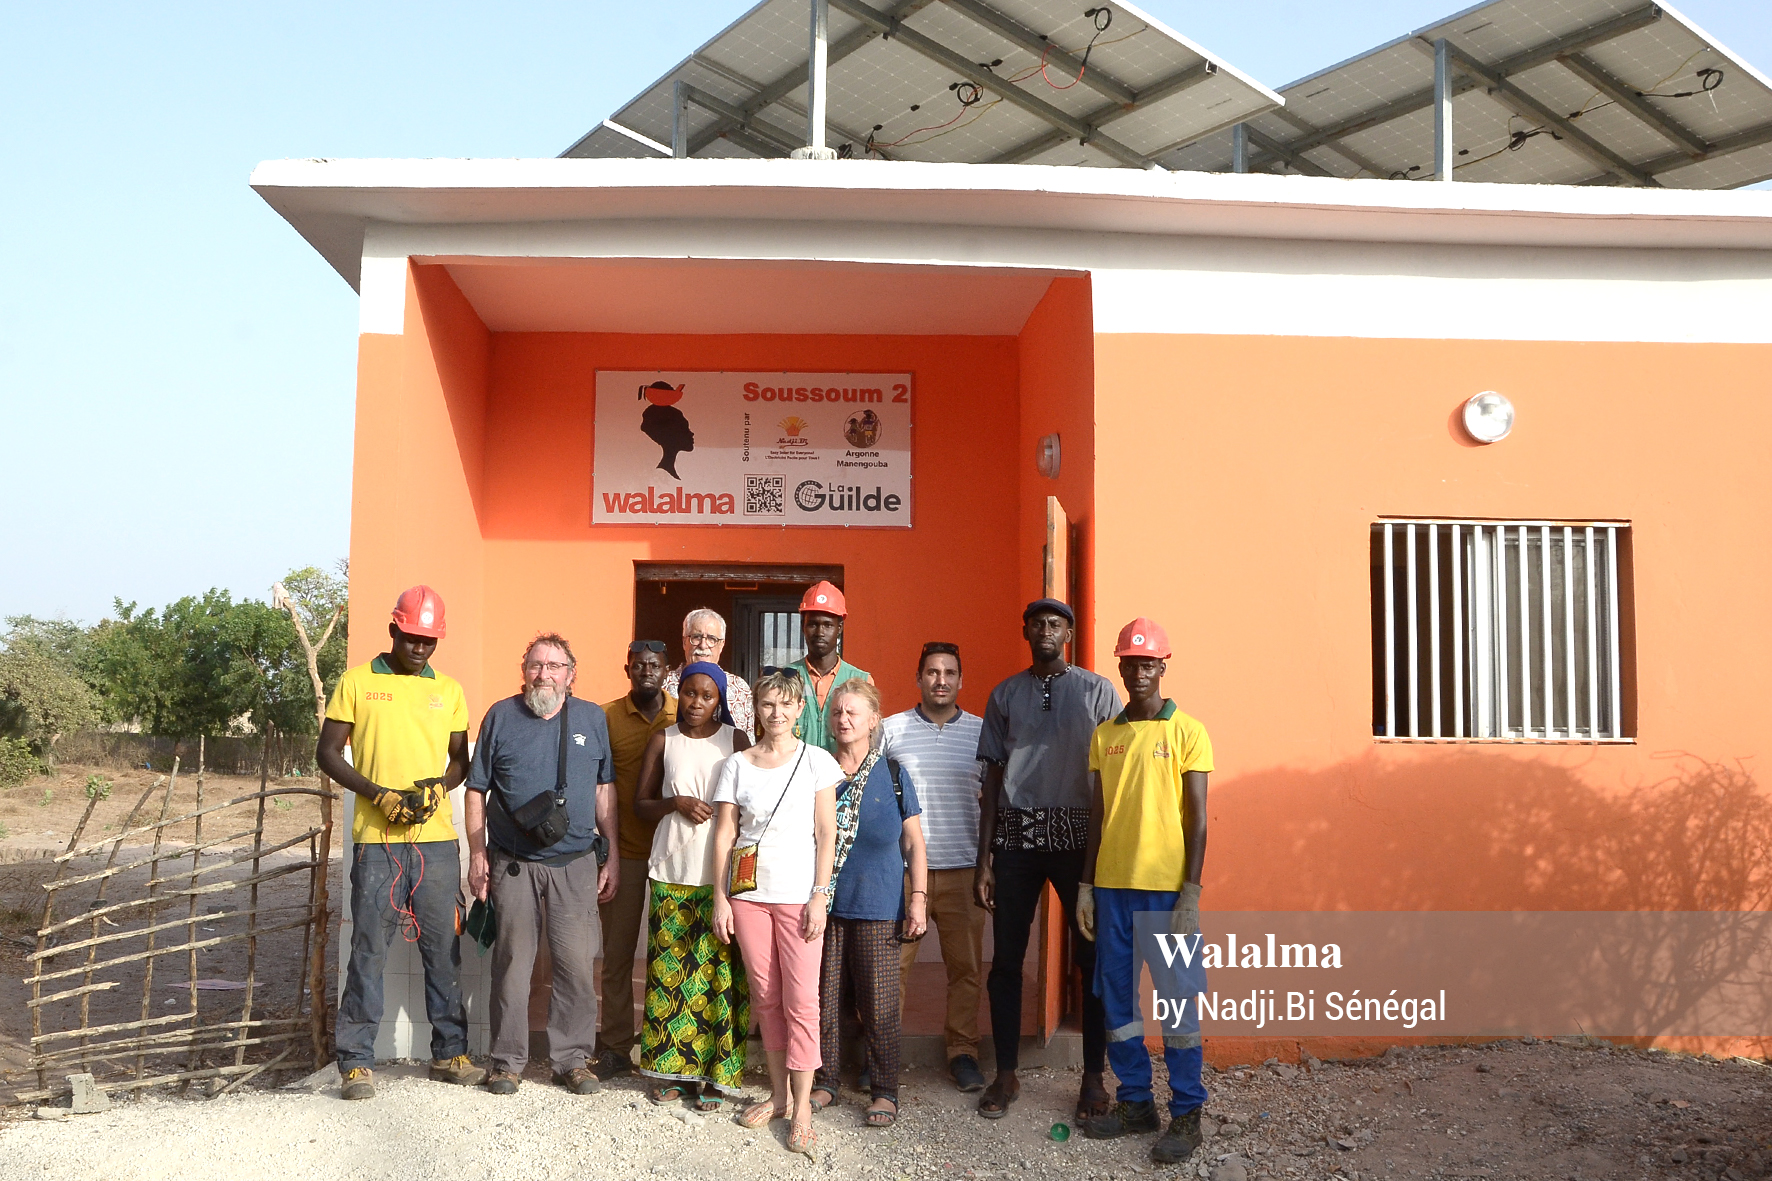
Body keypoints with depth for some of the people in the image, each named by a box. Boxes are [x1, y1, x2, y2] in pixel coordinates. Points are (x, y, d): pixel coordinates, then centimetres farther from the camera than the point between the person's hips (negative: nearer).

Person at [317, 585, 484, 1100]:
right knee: (369, 949, -1)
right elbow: (328, 752, 2)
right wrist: (378, 794, -10)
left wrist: (440, 786, -5)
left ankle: (450, 1053, 17)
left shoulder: (448, 690, 12)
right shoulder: (357, 682, 4)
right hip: (376, 839, -2)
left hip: (436, 839, 3)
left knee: (444, 947, 6)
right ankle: (356, 1062, 9)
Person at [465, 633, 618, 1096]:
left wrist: (612, 856, 7)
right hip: (513, 864, -1)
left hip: (575, 864, 1)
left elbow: (605, 790, 11)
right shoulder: (501, 716, 3)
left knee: (577, 964, 0)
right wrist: (477, 855, 1)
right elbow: (477, 791, 7)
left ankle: (573, 1058, 13)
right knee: (512, 962, 4)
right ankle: (508, 1060, 17)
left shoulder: (592, 719, 7)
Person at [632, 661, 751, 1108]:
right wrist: (677, 804, -10)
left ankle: (714, 1074, 7)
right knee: (669, 968, 3)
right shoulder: (663, 740, 8)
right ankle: (671, 1069, 16)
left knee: (718, 973, -2)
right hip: (672, 872, 1)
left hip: (722, 874, -1)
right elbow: (641, 804, 9)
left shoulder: (736, 741, 5)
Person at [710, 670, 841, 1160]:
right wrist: (720, 898, 0)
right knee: (764, 997, 9)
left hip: (798, 895, -2)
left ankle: (801, 1109, 4)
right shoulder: (736, 765, 6)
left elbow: (826, 834, -2)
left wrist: (820, 896, -8)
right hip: (748, 893, 3)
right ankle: (779, 1094, 22)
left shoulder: (816, 761, 0)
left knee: (801, 1000, -3)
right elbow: (724, 835, 5)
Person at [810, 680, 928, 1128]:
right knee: (824, 998, 6)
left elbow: (913, 843, 5)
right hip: (824, 905, 2)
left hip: (878, 908, -2)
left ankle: (884, 1091, 12)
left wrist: (918, 899, -2)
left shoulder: (893, 775, 2)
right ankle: (824, 1081, 22)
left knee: (879, 1003, 0)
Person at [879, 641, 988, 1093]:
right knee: (891, 963, 0)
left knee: (965, 964, 6)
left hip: (963, 869, 1)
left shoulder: (982, 731, 7)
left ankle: (963, 1051, 19)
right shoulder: (889, 730, 4)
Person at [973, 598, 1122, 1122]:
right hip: (1016, 837, 2)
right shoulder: (1005, 695, 10)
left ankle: (1094, 1076, 15)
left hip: (1080, 838, -2)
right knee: (1006, 958, 4)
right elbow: (994, 776, 10)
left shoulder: (1098, 691, 5)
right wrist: (984, 859, 6)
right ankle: (1006, 1074, 17)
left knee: (1092, 957, 1)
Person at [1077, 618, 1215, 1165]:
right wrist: (1086, 885, 9)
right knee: (1117, 996, 9)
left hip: (1166, 885, -4)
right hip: (1112, 884, 5)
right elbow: (1096, 815, 13)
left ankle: (1186, 1114, 11)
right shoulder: (1103, 735, 10)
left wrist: (1191, 893, -11)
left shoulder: (1187, 731, -2)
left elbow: (1196, 818, -4)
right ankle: (1135, 1102, 22)